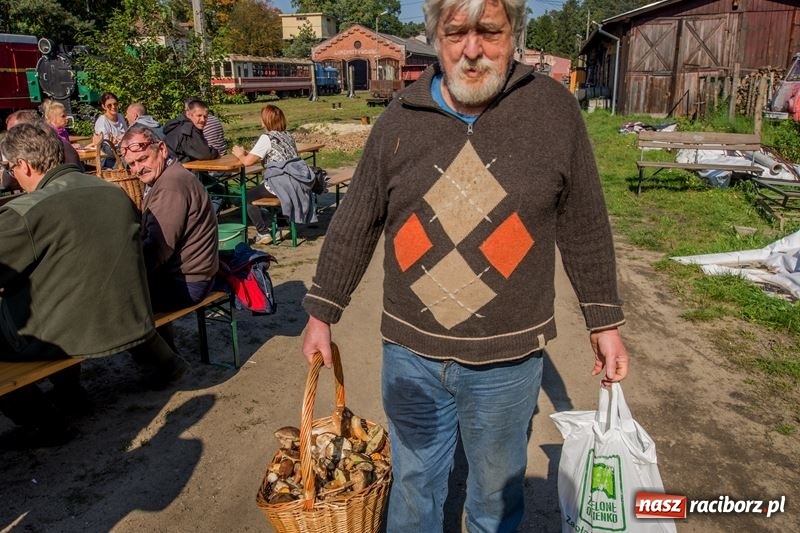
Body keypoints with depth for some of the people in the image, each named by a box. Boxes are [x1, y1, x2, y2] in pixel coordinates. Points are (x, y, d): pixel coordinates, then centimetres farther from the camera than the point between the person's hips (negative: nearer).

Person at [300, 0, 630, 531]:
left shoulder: (554, 108, -5)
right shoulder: (400, 119, -3)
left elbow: (585, 227, 2)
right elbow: (355, 225, 4)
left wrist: (605, 322, 4)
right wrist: (322, 312, 8)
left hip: (508, 357, -1)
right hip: (411, 353, 2)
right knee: (414, 483, 21)